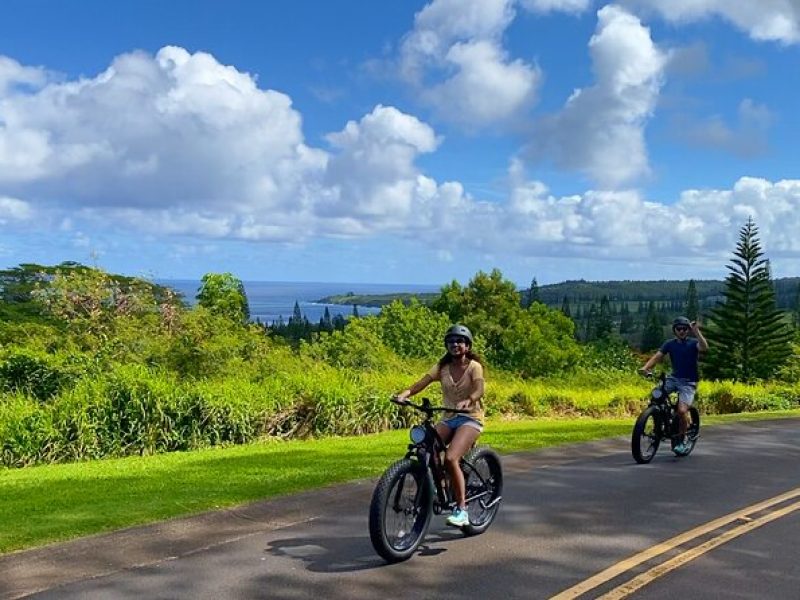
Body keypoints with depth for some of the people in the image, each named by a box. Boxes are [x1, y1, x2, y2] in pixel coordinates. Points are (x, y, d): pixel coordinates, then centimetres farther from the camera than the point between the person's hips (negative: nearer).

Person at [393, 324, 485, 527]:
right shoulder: (442, 366, 5)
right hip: (449, 418, 5)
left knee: (450, 458, -27)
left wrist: (468, 401, -48)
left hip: (470, 418, -5)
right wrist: (404, 393, -29)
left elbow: (479, 390, -25)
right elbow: (422, 382, -9)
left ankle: (462, 510, -17)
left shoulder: (474, 366, -7)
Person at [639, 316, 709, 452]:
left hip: (688, 382, -4)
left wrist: (696, 331, -34)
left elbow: (704, 347, -28)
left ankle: (682, 439, 4)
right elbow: (657, 356, -9)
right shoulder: (670, 344, 3)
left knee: (682, 411, -20)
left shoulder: (693, 343, -6)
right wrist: (645, 367, -25)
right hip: (674, 378, 4)